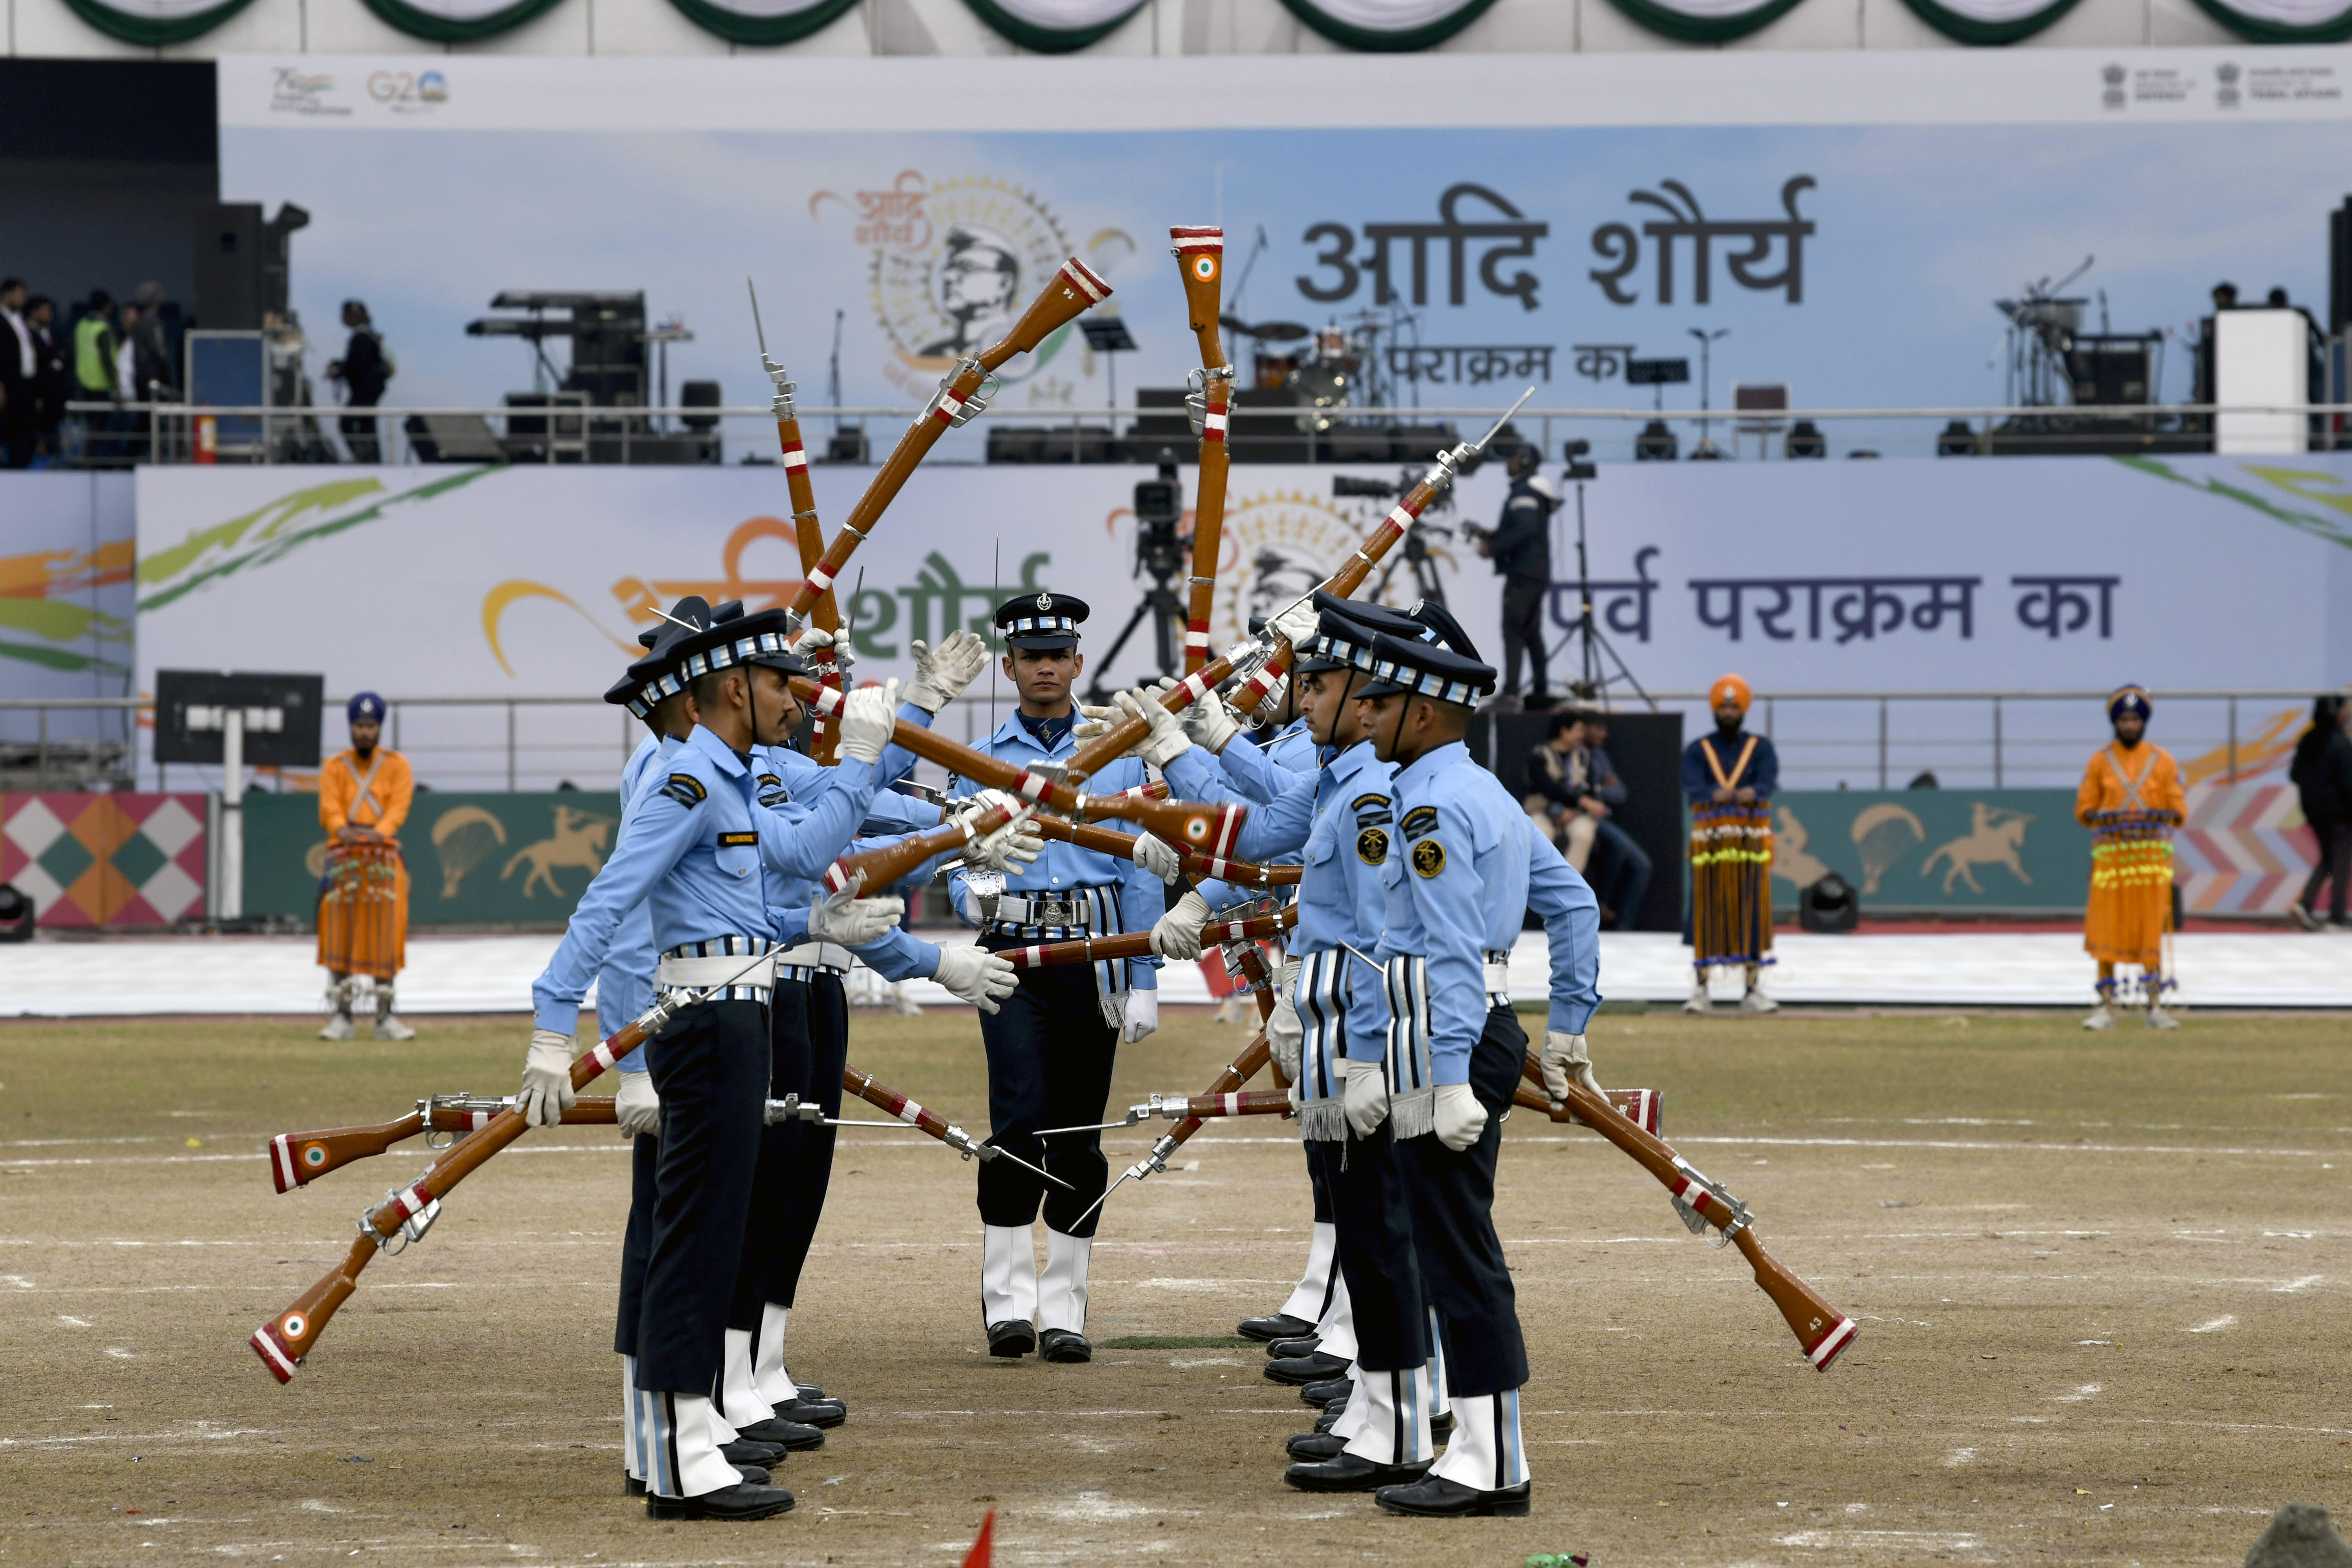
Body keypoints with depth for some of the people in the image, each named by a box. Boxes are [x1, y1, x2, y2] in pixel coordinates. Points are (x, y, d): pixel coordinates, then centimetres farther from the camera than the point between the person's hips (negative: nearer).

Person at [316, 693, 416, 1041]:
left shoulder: (397, 766, 8)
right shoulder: (334, 768, 9)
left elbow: (400, 806, -8)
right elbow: (329, 807, -8)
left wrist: (380, 830, -29)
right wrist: (343, 829, -31)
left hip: (384, 851, 0)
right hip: (343, 852, 0)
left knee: (385, 934, -7)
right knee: (341, 930, -10)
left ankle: (386, 1017, -4)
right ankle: (342, 1017, -11)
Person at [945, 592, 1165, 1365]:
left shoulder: (1117, 758, 9)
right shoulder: (978, 764, 9)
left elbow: (1141, 875, 7)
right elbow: (960, 871, 7)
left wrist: (1144, 984, 0)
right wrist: (976, 895, -18)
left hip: (1094, 960, 1)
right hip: (1013, 956, -1)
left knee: (1080, 1134, 2)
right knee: (1020, 1119, -16)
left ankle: (1064, 1311, 9)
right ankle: (1007, 1299, -11)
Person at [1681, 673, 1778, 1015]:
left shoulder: (1761, 748, 8)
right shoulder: (1697, 751, 7)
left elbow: (1769, 782, -10)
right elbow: (1692, 788, -10)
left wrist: (1753, 793, -34)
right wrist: (1716, 794, -33)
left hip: (1751, 841, 0)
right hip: (1710, 841, 0)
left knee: (1753, 913, -1)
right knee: (1707, 914, -2)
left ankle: (1754, 990, 4)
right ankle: (1701, 990, 3)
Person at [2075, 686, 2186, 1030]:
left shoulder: (2163, 761, 6)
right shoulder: (2100, 761, 6)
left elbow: (2180, 809, 5)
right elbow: (2083, 809, 5)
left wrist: (2161, 815, -17)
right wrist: (2102, 817, -16)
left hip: (2152, 856, 0)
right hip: (2110, 854, 0)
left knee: (2151, 932, 0)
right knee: (2106, 932, -3)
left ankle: (2154, 1006, 6)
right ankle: (2106, 1008, 3)